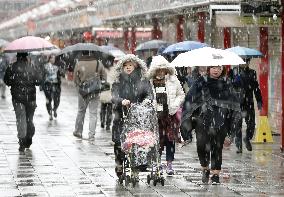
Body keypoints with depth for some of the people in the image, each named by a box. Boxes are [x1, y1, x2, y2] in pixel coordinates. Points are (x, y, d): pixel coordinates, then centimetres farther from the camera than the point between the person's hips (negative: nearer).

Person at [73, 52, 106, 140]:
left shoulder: (78, 64, -6)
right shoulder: (98, 63, -3)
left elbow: (75, 78, -2)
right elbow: (104, 77, 2)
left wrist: (79, 86, 10)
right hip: (95, 92, 0)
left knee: (81, 111, 17)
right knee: (93, 113, 4)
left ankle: (78, 131, 25)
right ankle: (91, 134, 0)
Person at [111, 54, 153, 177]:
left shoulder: (142, 81, 10)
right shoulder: (118, 82, 9)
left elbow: (149, 93, -1)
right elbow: (114, 96, -4)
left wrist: (148, 99, -24)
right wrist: (122, 101, -26)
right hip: (121, 117, 1)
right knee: (119, 143, -6)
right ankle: (119, 166, 7)